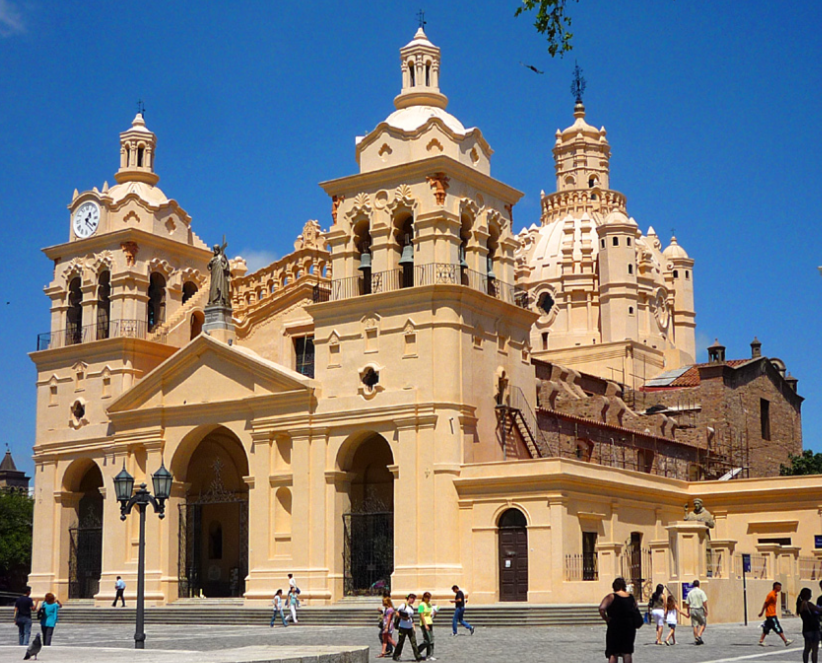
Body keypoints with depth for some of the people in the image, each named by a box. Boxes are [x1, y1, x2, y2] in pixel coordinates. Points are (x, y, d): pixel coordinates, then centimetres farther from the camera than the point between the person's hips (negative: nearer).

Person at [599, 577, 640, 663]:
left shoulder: (611, 597, -10)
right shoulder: (632, 598, 5)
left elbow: (602, 608, -24)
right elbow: (636, 612, 14)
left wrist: (606, 618, -11)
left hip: (615, 627, -4)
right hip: (630, 627, 4)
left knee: (613, 653, 3)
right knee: (627, 652, 13)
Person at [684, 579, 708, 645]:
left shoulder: (690, 593, 8)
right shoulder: (701, 592, -5)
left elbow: (687, 604, 10)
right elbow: (704, 602, -15)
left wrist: (688, 612, 18)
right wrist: (706, 610, -8)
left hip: (692, 610, 4)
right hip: (700, 610, -4)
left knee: (695, 625, 6)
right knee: (703, 624, 9)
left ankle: (696, 639, 6)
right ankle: (699, 635, -10)